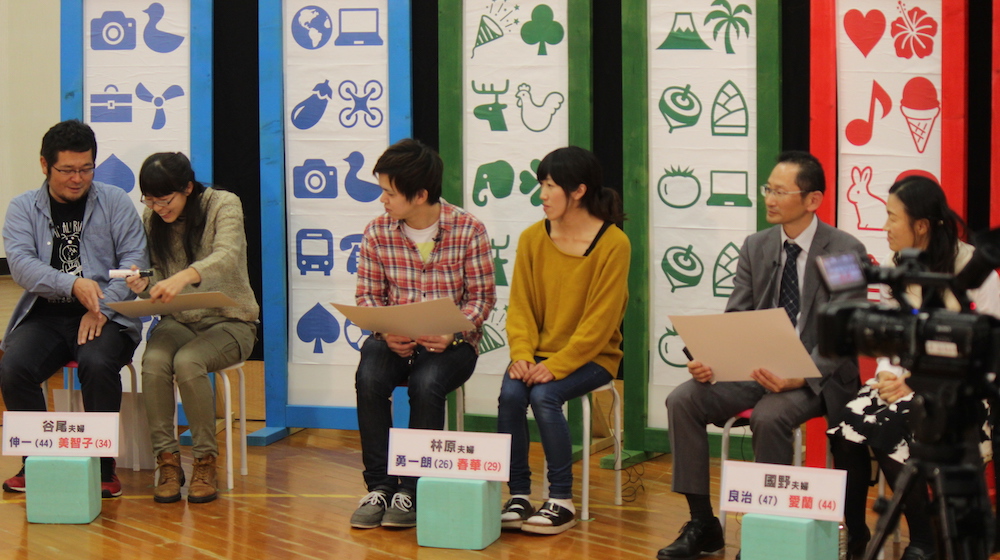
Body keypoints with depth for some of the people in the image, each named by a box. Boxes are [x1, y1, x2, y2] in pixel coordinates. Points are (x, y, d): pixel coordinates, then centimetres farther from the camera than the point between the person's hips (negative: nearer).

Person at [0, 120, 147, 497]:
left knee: (98, 364, -33)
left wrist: (101, 309, -14)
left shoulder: (115, 202, 8)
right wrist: (73, 285, -23)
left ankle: (103, 465, -16)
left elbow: (134, 261, 0)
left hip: (105, 317, -1)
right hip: (44, 317, 2)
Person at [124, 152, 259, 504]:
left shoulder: (223, 205, -9)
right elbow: (161, 289, 8)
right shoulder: (152, 219, 6)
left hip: (229, 321, -4)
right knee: (154, 361, -29)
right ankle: (167, 461, -19)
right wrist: (145, 286, -17)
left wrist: (184, 276, -46)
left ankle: (206, 462, -18)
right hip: (178, 321, 4)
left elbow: (225, 258, -28)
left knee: (187, 361, -33)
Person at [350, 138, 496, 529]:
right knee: (369, 377, -29)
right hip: (394, 339, 3)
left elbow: (482, 297, -4)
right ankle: (379, 485, -18)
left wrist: (452, 334, -21)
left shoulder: (468, 230, -8)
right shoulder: (377, 233, 0)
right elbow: (367, 295, 5)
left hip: (451, 343, -2)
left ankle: (412, 489, -19)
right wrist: (386, 332, -15)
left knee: (427, 383, -33)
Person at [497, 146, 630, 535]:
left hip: (592, 356, -4)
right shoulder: (532, 239, 4)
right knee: (510, 393, -25)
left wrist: (555, 366, -22)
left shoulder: (613, 243, -11)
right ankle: (519, 495, -12)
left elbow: (599, 321, -14)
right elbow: (520, 307, 4)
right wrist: (522, 355, -14)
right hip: (540, 352, 4)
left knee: (544, 395, -29)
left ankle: (562, 501, -16)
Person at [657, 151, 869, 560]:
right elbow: (735, 319, 6)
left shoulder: (846, 252, -9)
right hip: (756, 366, 6)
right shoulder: (756, 247, 8)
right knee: (682, 400, -17)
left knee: (769, 416, -35)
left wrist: (800, 377, -31)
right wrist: (707, 359, -16)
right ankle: (702, 524, -8)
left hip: (817, 376, -5)